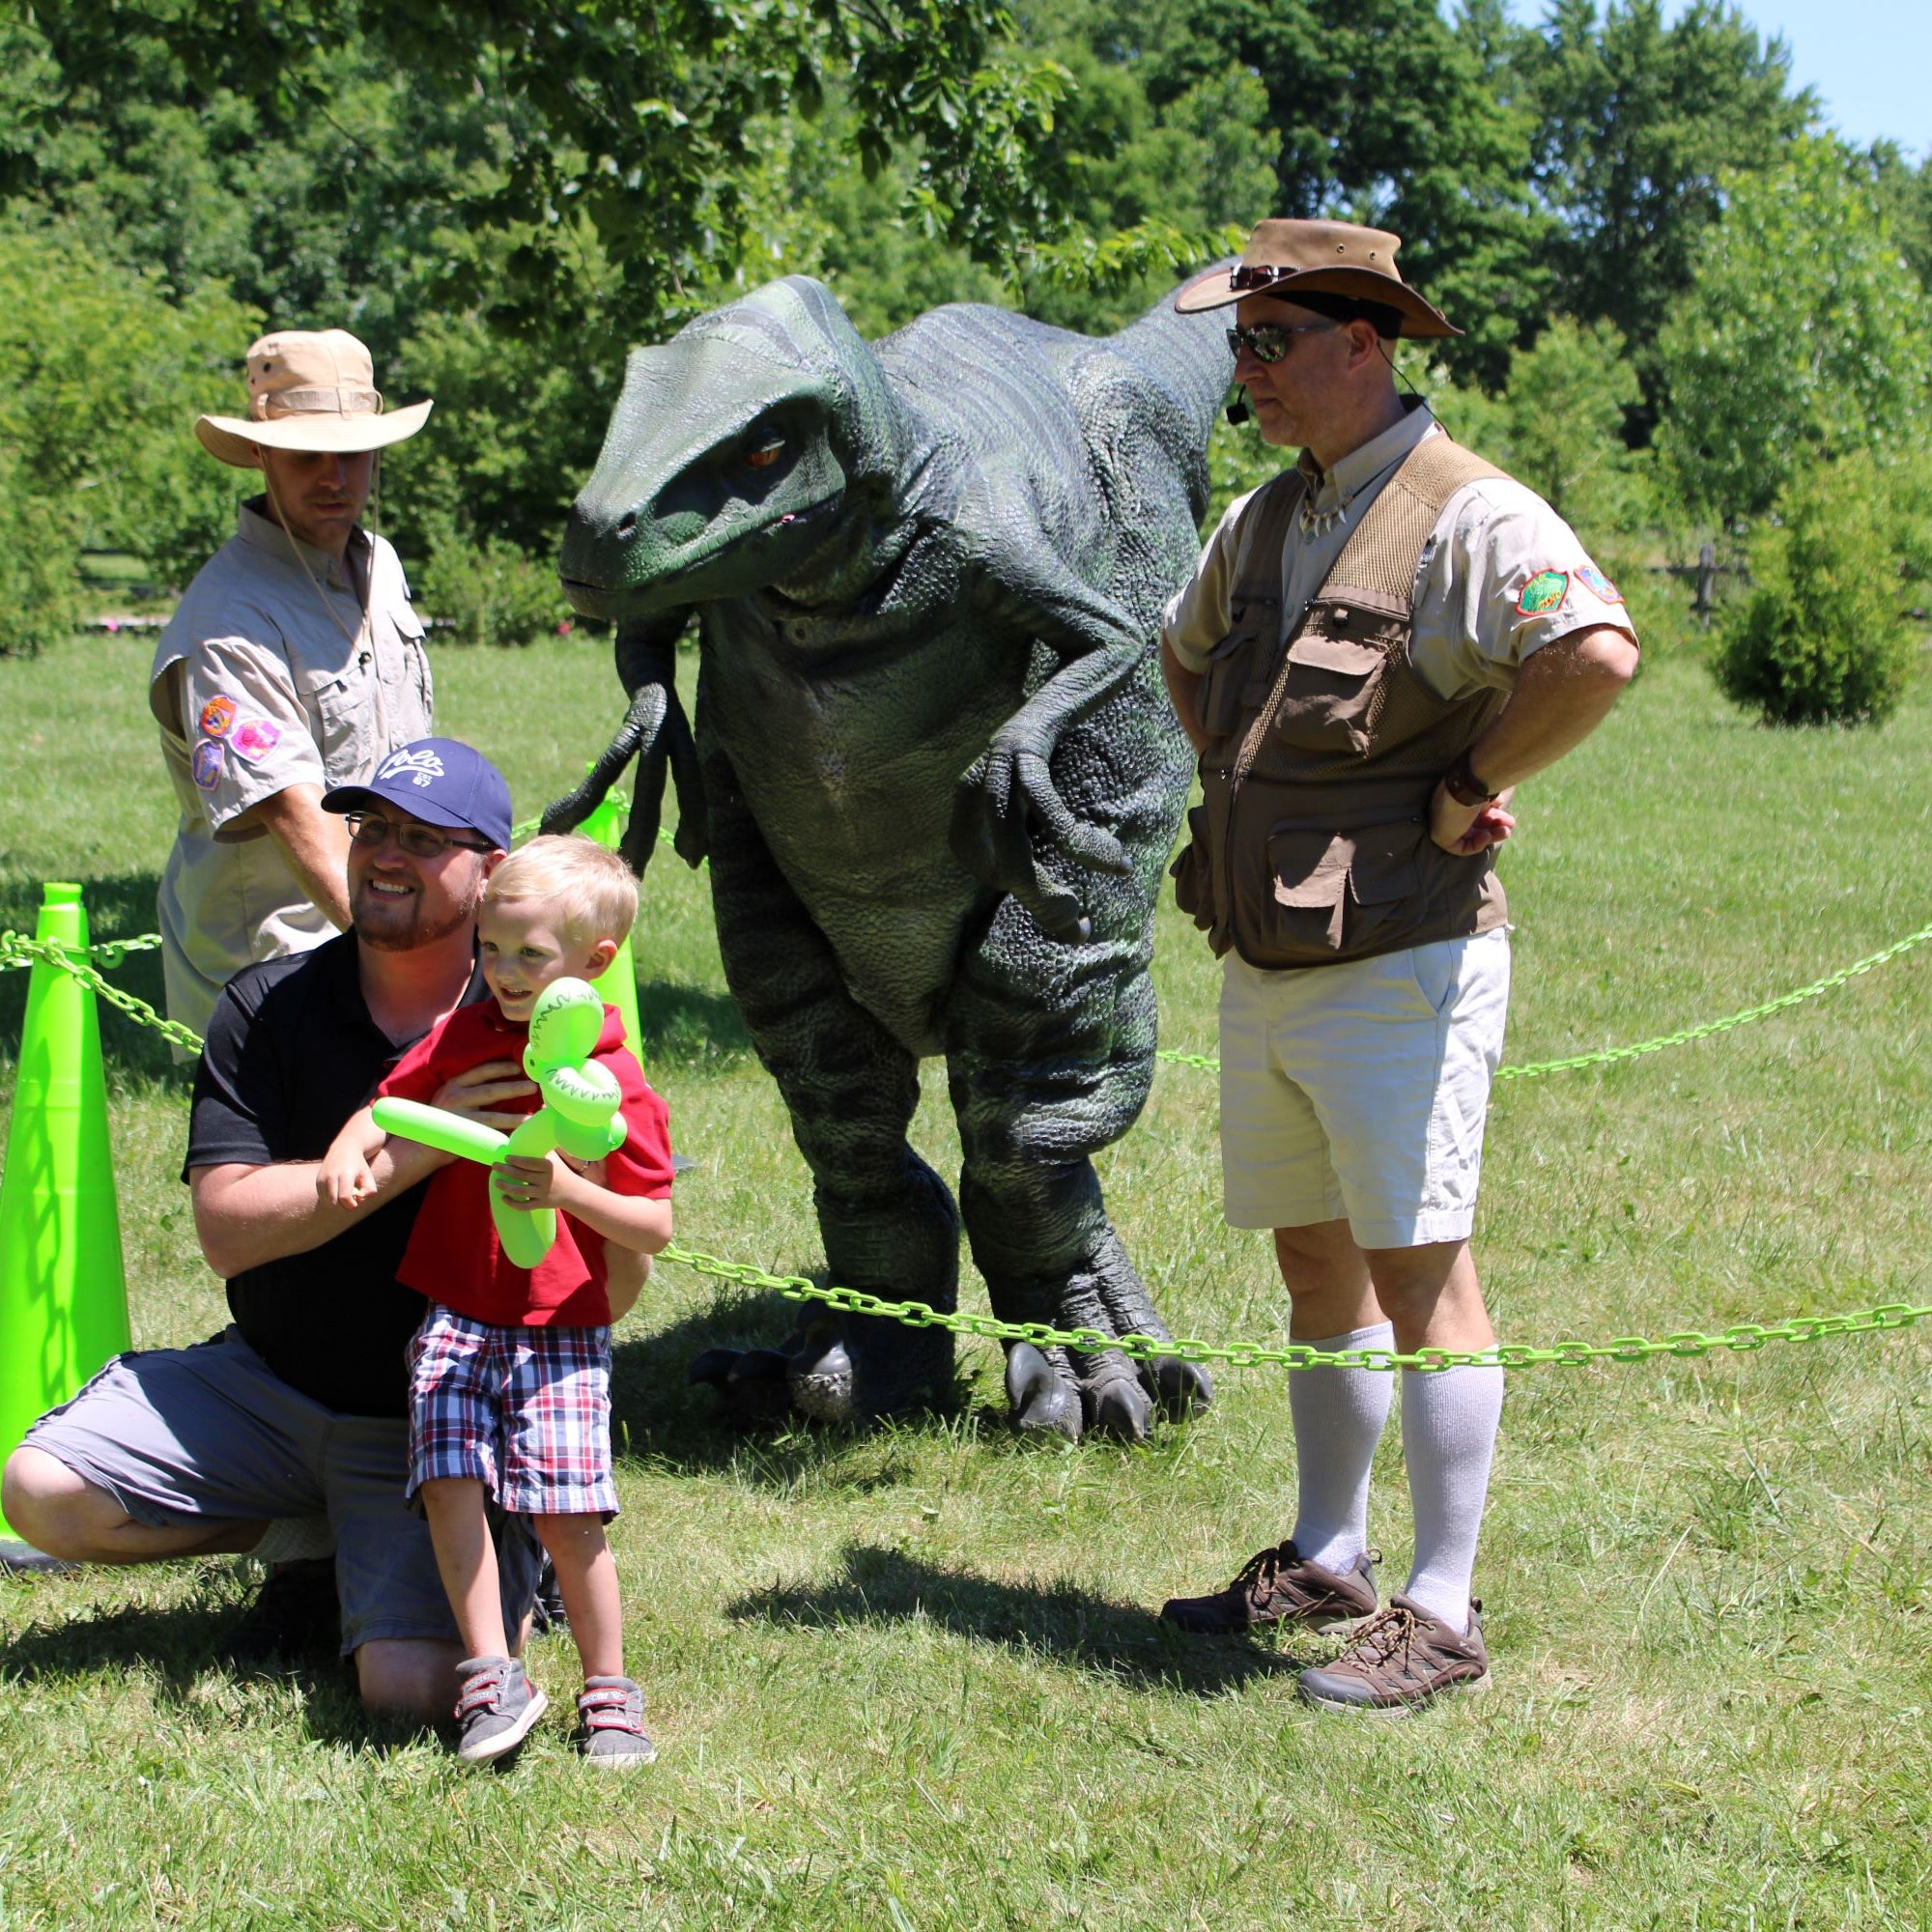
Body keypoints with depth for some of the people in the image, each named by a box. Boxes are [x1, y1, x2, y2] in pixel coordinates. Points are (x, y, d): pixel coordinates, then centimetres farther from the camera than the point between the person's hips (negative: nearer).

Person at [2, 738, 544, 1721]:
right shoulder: (267, 1008, -4)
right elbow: (227, 1227, -15)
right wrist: (413, 1150, -24)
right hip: (265, 1385, 3)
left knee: (413, 1687, -22)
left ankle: (506, 1567, 14)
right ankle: (305, 1532, 10)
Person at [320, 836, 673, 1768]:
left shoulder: (615, 1086, -6)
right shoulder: (463, 1037, 6)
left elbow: (655, 1228, -5)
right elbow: (388, 1104, 14)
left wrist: (565, 1189, -21)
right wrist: (351, 1151, -9)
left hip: (562, 1332, -3)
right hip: (454, 1317, 3)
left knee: (567, 1513, -9)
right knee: (449, 1480, -15)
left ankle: (608, 1693, 8)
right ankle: (491, 1678, -7)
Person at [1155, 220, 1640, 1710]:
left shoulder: (1470, 516, -13)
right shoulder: (1265, 521, 13)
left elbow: (1599, 653, -31)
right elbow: (1186, 656, 32)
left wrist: (1461, 791, -19)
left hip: (1402, 964, -8)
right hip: (1266, 963, 8)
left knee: (1419, 1272, -5)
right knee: (1316, 1266, 16)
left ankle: (1443, 1613, 2)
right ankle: (1328, 1561, 29)